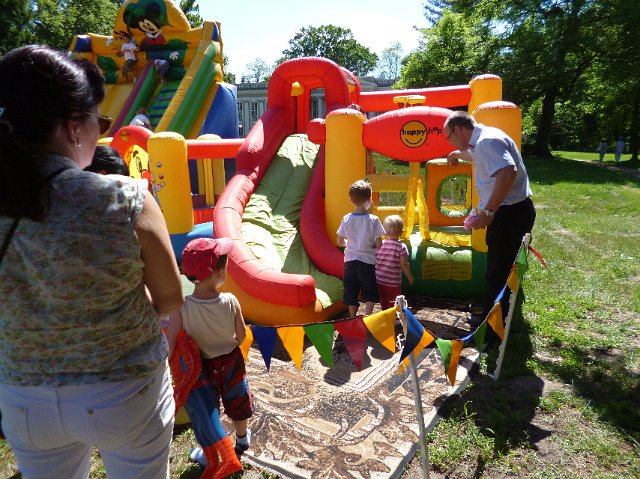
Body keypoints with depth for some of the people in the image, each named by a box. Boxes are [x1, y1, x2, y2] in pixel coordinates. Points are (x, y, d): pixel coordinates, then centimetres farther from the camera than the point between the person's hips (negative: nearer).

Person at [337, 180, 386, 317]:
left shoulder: (346, 219, -5)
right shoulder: (373, 220, -13)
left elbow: (340, 242, 3)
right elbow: (379, 244, -12)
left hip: (350, 261, 3)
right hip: (367, 261, -3)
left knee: (351, 293, 14)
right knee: (370, 294, 13)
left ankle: (353, 319, 23)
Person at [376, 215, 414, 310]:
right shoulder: (401, 247, -12)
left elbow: (375, 261, 2)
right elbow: (404, 265, -13)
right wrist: (410, 277, 0)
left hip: (379, 280, 4)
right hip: (393, 282, -4)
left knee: (384, 301, 19)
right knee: (393, 304, 9)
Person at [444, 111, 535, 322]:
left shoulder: (487, 141, -18)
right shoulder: (482, 141, 15)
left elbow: (508, 172, -33)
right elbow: (474, 154, 42)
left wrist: (488, 211, -30)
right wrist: (456, 154, 61)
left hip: (510, 213, -11)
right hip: (510, 212, 11)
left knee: (498, 274, -2)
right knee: (500, 271, 18)